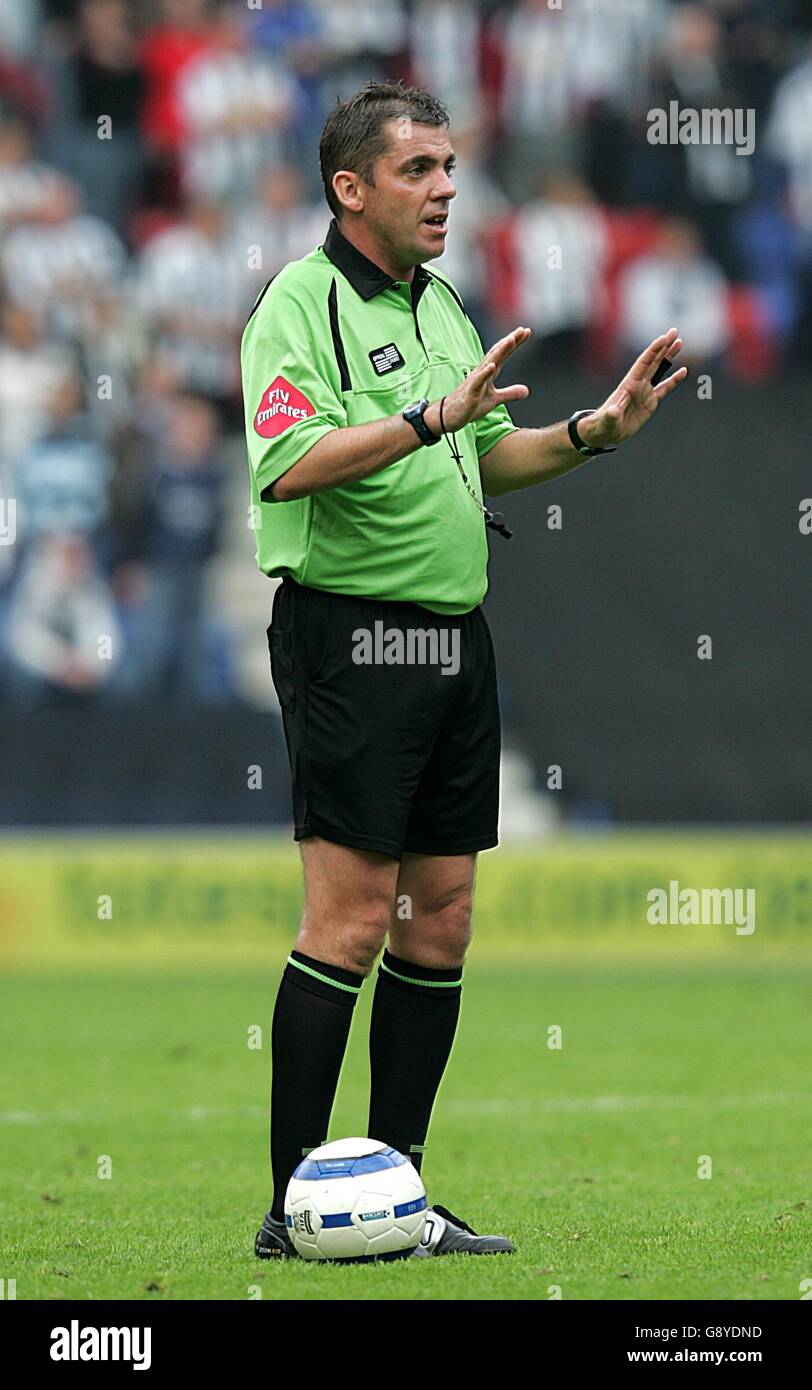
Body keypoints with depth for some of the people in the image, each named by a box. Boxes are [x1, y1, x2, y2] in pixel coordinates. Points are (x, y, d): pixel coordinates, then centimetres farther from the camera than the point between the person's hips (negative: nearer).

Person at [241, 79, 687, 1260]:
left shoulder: (440, 303, 17)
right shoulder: (303, 300, -9)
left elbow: (490, 457, 25)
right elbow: (291, 462, -24)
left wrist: (598, 429, 12)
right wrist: (429, 418, -30)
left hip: (455, 637, 8)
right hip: (351, 632, -8)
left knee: (440, 921, 8)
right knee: (350, 923, -10)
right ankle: (293, 1207, -7)